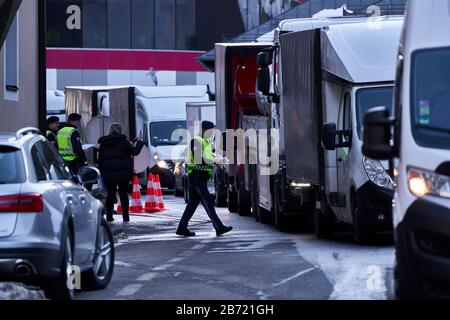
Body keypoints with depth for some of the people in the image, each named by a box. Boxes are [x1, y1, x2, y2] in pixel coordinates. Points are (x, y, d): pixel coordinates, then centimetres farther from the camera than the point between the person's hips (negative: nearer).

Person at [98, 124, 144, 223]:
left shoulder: (103, 143, 9)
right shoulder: (123, 141, -4)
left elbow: (100, 160, 9)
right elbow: (134, 151, -2)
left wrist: (102, 173, 12)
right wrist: (140, 143, 16)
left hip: (109, 174, 3)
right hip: (123, 173, -3)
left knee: (110, 194, 8)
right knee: (123, 194, 1)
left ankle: (109, 216, 5)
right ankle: (126, 217, -1)